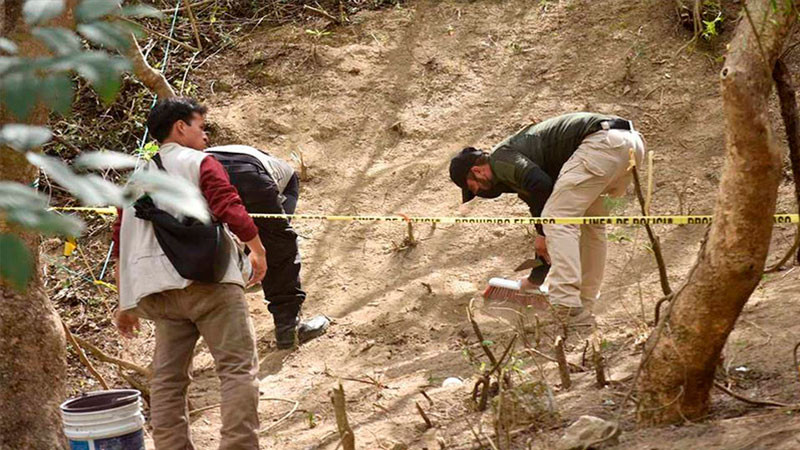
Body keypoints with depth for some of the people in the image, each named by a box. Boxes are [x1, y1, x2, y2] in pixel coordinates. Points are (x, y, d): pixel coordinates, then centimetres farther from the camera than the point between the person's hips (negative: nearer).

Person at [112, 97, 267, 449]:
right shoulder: (200, 163, 4)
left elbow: (121, 243, 20)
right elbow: (229, 210, -11)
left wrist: (125, 303, 25)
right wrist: (258, 251, 3)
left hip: (159, 292, 6)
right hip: (209, 279, -6)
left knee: (167, 377, 9)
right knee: (238, 367, -6)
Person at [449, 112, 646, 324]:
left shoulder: (500, 158, 3)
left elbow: (540, 184, -16)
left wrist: (543, 233, -3)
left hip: (601, 142, -10)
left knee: (558, 221, -8)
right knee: (592, 220, 25)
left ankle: (566, 305, -15)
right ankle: (587, 298, 29)